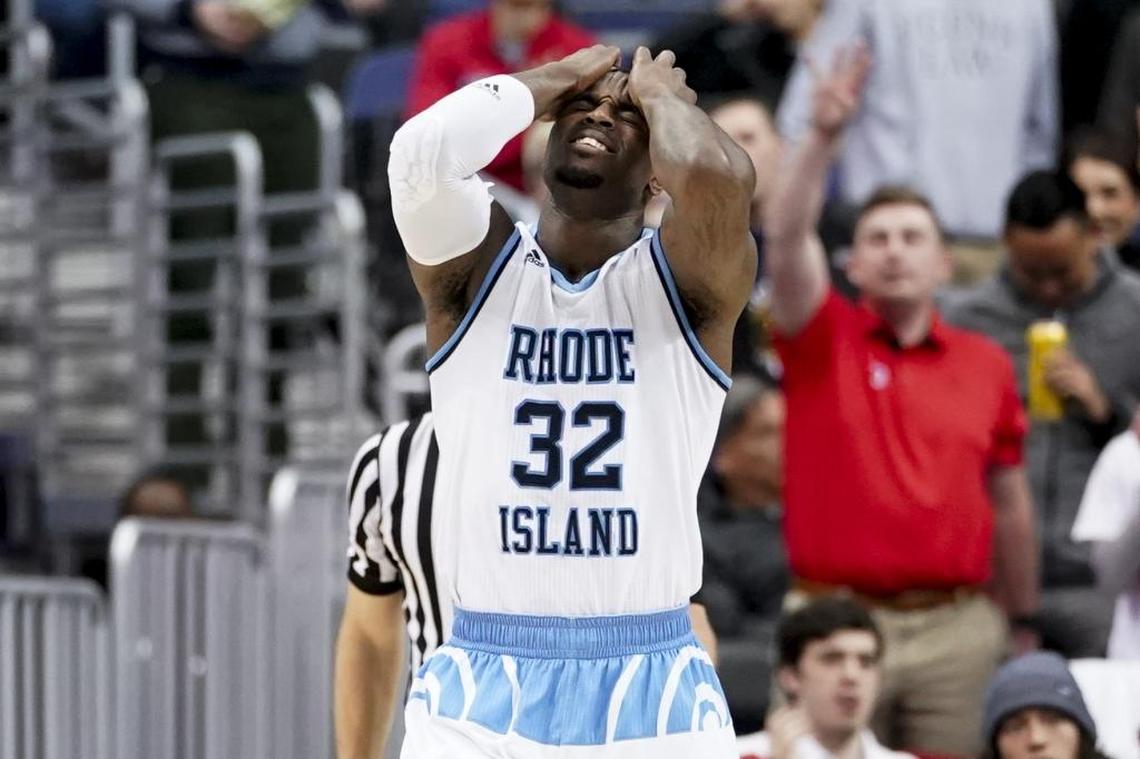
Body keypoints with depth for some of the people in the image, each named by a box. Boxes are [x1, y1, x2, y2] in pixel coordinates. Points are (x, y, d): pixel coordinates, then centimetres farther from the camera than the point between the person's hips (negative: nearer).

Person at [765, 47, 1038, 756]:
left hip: (957, 626, 2)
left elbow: (1009, 502, 14)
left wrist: (1024, 625, 16)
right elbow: (786, 239, -15)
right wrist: (824, 137, -29)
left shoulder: (987, 364, 8)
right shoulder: (821, 341, 2)